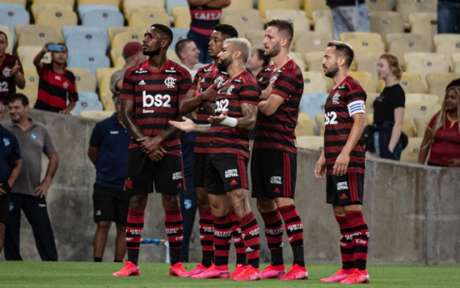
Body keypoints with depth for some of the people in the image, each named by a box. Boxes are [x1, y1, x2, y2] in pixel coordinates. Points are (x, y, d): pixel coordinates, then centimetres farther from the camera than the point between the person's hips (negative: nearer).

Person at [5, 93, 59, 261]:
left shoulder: (40, 131, 10)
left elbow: (54, 157, 15)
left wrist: (47, 182, 6)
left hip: (34, 191, 1)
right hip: (10, 191, -1)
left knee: (43, 229, 0)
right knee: (11, 232, 1)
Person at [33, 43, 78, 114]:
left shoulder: (69, 76, 5)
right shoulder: (45, 69, 1)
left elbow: (73, 99, 10)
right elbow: (36, 62, -22)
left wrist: (67, 110, -10)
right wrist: (43, 51, -43)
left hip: (59, 113, 1)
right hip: (41, 110, -1)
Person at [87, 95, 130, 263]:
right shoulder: (103, 127, -1)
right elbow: (92, 152, 13)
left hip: (127, 186, 1)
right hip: (104, 185, -1)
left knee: (123, 227, 5)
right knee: (103, 225, -6)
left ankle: (118, 263, 11)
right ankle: (97, 262, -6)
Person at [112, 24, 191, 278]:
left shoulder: (180, 75, 3)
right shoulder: (133, 74, 8)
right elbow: (126, 113, 5)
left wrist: (159, 139, -11)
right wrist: (144, 141, -8)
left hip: (168, 148, -1)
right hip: (139, 148, 1)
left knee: (171, 202, -2)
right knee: (136, 202, -1)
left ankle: (176, 264, 2)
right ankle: (131, 264, 2)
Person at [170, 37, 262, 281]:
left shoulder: (246, 82, -7)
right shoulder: (225, 84, 23)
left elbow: (250, 121, -16)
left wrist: (228, 120, -32)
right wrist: (194, 127, 30)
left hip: (233, 153, -10)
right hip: (215, 151, 10)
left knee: (240, 206, -14)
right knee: (218, 210, 11)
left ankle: (253, 266, -15)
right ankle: (220, 266, 17)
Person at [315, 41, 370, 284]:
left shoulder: (351, 87, -9)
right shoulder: (334, 91, 20)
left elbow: (359, 121, -17)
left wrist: (345, 153, -23)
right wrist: (324, 157, 21)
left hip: (348, 162, -10)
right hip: (334, 162, 10)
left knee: (353, 211, -10)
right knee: (340, 213, 9)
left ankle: (360, 270, -10)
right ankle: (347, 269, 13)